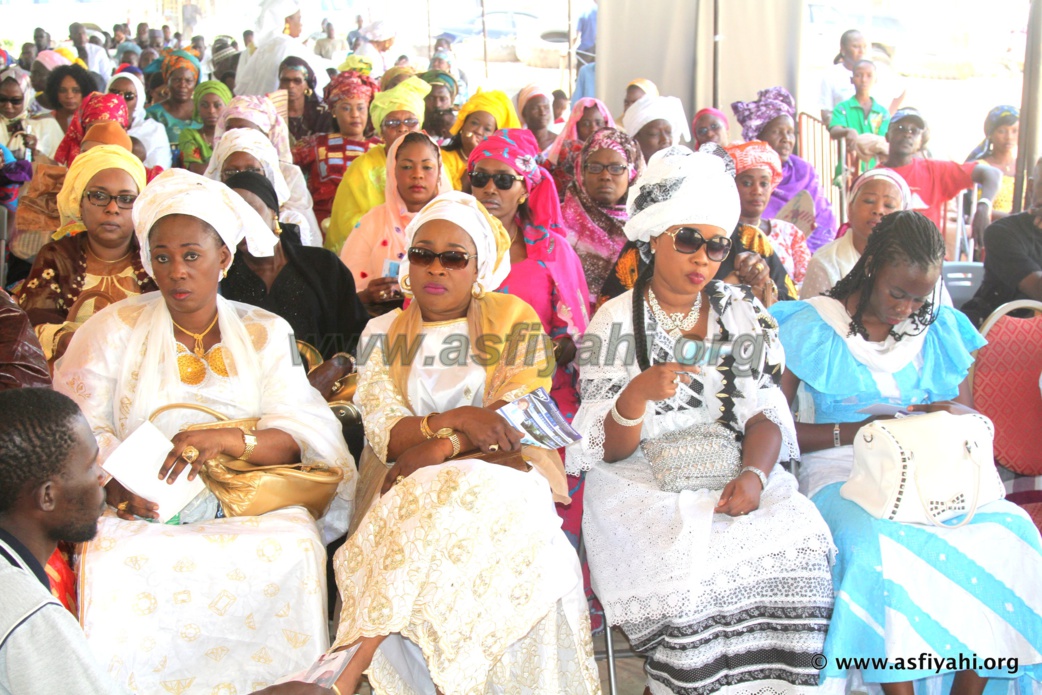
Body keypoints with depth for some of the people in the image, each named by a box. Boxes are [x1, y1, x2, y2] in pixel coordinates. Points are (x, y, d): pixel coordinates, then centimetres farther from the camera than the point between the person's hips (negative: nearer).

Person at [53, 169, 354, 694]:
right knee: (112, 558, -33)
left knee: (295, 543, -30)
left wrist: (225, 441, -20)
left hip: (244, 509, 1)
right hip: (142, 510, 0)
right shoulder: (115, 329, 9)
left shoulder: (266, 333, 11)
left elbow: (296, 437, 0)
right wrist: (115, 482, -22)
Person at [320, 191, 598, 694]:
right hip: (405, 489, 1)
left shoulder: (514, 320, 9)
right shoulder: (382, 334, 14)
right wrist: (452, 420, -20)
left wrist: (434, 448, -18)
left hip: (501, 472, -1)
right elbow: (382, 431, 0)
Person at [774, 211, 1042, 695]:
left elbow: (968, 413, 19)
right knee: (880, 546, -37)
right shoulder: (811, 327, -2)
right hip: (840, 472, -4)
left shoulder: (939, 329, 12)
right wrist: (857, 431, -16)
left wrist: (952, 415, -6)